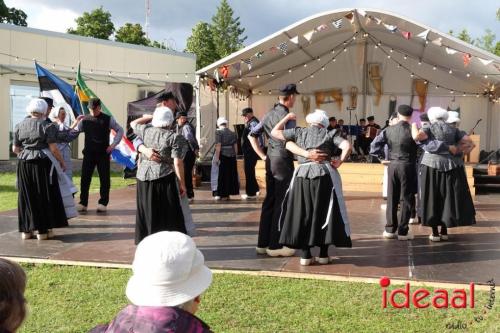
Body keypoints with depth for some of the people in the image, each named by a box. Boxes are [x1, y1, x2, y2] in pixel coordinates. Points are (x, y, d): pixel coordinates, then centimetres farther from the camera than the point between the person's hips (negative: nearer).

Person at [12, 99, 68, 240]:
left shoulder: (19, 126, 7)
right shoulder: (46, 126, -7)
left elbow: (15, 149, 12)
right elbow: (53, 149, -10)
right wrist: (61, 161, 4)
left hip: (24, 164, 4)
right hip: (42, 164, -4)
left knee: (26, 196, 11)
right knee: (43, 196, 4)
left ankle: (26, 230, 14)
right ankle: (42, 230, 5)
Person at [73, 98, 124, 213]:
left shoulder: (108, 119, 0)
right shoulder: (84, 120, 5)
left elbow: (120, 130, 6)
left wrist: (113, 144, -2)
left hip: (103, 153, -1)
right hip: (89, 153, 1)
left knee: (104, 178, 4)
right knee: (85, 178, 2)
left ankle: (103, 203, 14)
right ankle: (83, 203, 11)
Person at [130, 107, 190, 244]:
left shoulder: (145, 131, 5)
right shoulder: (175, 137, -8)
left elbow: (133, 123, 27)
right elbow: (177, 163, -12)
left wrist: (150, 116, 30)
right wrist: (182, 184, -6)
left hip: (143, 179, 4)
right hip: (164, 180, -4)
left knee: (147, 215, 13)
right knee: (168, 215, 2)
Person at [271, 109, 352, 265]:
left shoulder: (299, 132, 12)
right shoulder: (329, 134, 10)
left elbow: (274, 132, 16)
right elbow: (347, 146, -6)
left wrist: (287, 118, 27)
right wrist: (340, 162, 4)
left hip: (302, 176, 1)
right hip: (324, 175, -1)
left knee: (303, 214, 9)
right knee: (324, 214, 9)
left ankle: (305, 255, 9)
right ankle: (323, 254, 12)